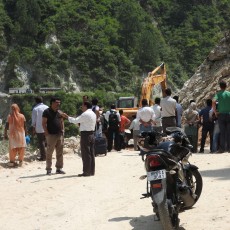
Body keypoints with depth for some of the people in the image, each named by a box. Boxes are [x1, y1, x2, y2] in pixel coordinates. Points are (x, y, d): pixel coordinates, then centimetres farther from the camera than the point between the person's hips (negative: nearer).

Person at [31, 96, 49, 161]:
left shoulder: (35, 109, -9)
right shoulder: (47, 107, 2)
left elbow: (34, 120, -7)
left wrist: (33, 129, 1)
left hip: (39, 129, -4)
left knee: (41, 143, 2)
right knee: (45, 141, 18)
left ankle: (43, 157, 4)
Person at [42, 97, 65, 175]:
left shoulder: (59, 112, 14)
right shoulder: (47, 112, -4)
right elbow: (44, 123, -6)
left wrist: (62, 131, 10)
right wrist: (47, 133, -12)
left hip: (59, 134, 6)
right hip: (51, 135, -6)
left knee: (60, 152, 7)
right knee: (49, 152, -3)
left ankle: (59, 168, 15)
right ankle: (48, 169, 4)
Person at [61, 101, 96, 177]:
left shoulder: (85, 114, -15)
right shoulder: (93, 114, 14)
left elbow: (75, 120, -13)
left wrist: (67, 117, -3)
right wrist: (80, 123, 15)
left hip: (85, 134, -9)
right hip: (91, 134, 9)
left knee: (86, 154, -5)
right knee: (91, 153, 11)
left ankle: (86, 172, -2)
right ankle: (91, 171, 15)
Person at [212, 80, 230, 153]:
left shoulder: (218, 94, -1)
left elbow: (213, 101, -18)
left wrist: (215, 111, -8)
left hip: (221, 114, -1)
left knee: (222, 132, 1)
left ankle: (222, 148, -1)